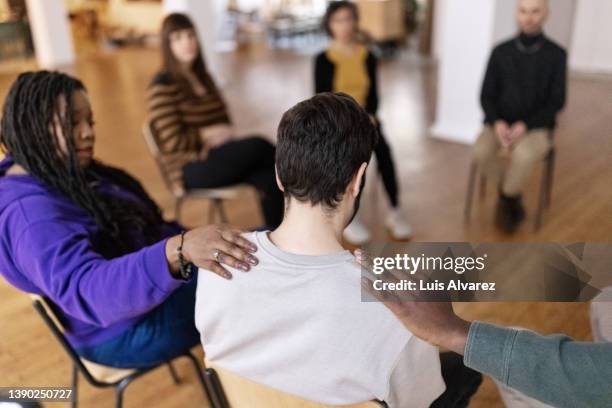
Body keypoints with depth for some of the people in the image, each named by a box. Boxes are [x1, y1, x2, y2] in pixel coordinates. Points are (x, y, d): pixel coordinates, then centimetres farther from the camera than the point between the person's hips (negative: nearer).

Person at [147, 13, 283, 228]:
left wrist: (224, 135, -7)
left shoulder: (203, 77, 15)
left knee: (269, 178, -22)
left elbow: (224, 124, 16)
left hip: (218, 156, 7)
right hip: (192, 170, -7)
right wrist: (210, 134, -10)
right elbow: (173, 143, -14)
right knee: (258, 145, -25)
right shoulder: (163, 85, -8)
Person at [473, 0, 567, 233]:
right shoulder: (500, 51, 0)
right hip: (501, 123, 2)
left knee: (524, 155, -36)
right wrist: (497, 123, -19)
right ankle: (513, 194, -3)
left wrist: (525, 125, -20)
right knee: (480, 152, -30)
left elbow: (556, 101, -5)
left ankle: (506, 198, -5)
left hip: (537, 126, -2)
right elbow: (486, 95, 0)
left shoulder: (556, 55, -4)